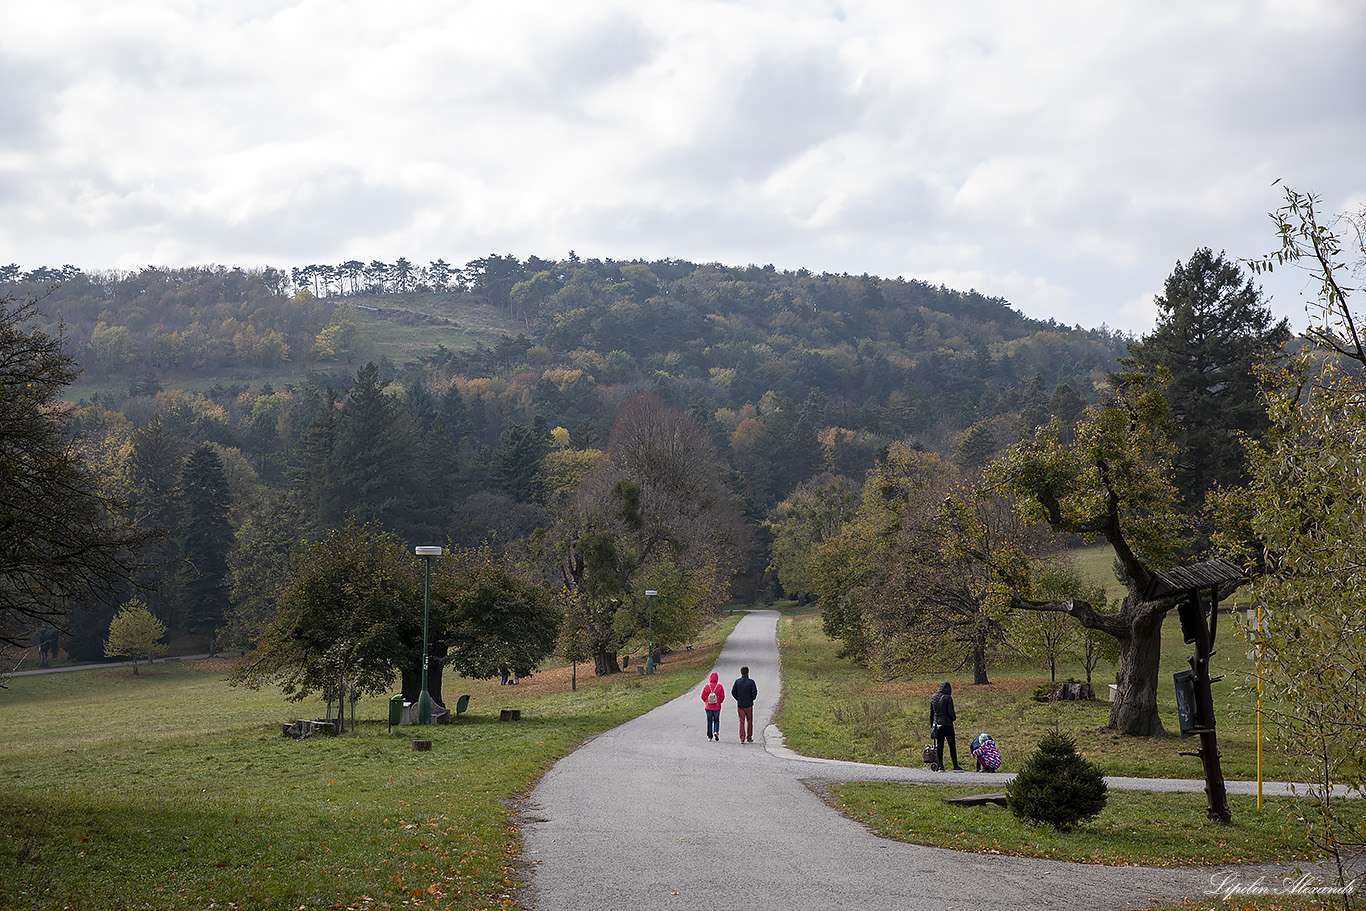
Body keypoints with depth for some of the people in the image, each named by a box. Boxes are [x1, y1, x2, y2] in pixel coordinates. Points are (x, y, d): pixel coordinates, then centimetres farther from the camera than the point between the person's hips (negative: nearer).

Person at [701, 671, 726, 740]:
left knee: (709, 721, 11)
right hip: (717, 707, 0)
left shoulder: (706, 686, -9)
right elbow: (722, 697, -6)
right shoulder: (720, 687, -10)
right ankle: (716, 732, -9)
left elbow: (703, 696, -4)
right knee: (716, 720, 15)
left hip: (708, 706, 0)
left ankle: (709, 736, 12)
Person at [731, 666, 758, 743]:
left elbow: (733, 692, -4)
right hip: (749, 704, -2)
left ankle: (742, 738, -4)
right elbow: (754, 692, -13)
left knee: (741, 722, 4)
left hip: (740, 704, 2)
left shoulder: (737, 681, -2)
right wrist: (752, 699, 6)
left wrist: (738, 699, 10)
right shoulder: (751, 682, -9)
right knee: (749, 721, 12)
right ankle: (749, 738, 16)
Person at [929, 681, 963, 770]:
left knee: (939, 746, 8)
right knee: (952, 746, 2)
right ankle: (955, 766, 3)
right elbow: (951, 713, -14)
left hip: (937, 724, 5)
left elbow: (931, 713, 10)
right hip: (947, 725, -5)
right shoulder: (948, 698, -13)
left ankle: (940, 766, 7)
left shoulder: (933, 698, 5)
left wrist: (932, 725, 18)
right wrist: (954, 717, 8)